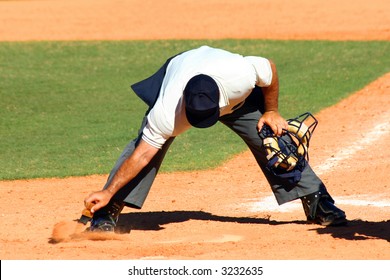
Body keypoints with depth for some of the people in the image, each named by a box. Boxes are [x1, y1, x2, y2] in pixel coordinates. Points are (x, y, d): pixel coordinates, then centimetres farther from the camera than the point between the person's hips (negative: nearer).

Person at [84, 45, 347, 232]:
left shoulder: (240, 76, -43)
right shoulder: (166, 111, -41)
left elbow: (269, 67, -22)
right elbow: (143, 154, -34)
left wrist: (271, 112, -11)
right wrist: (108, 193, -39)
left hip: (238, 98, 1)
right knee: (149, 142, -18)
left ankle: (317, 202, 7)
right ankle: (107, 213, -11)